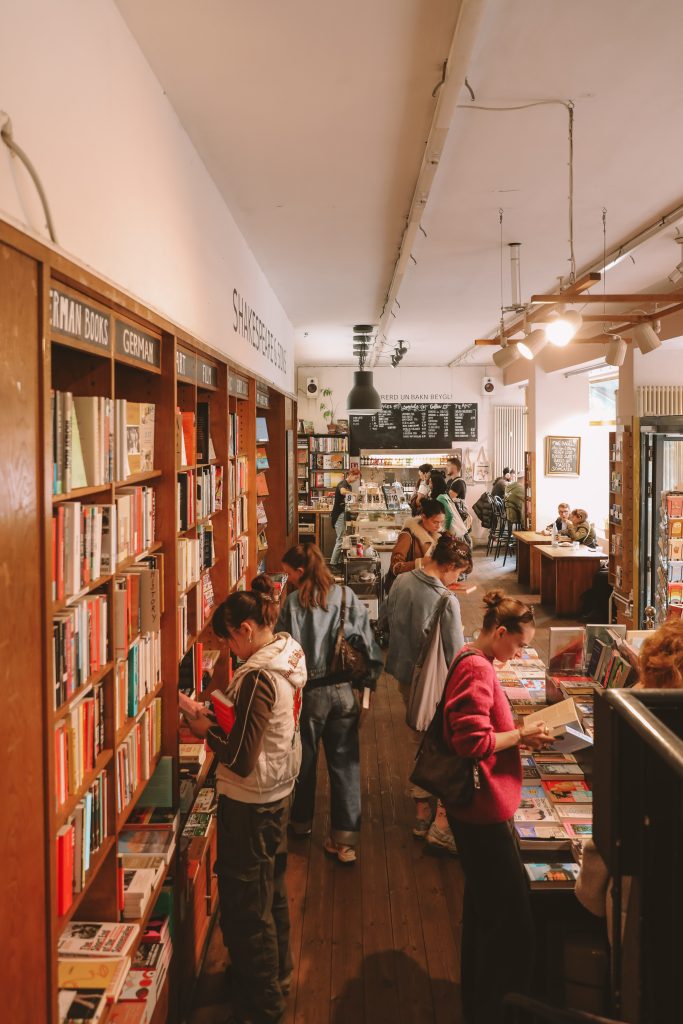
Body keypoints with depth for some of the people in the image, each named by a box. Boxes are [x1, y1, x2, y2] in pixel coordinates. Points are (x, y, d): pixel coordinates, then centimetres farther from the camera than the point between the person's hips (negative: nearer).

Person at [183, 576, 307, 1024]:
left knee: (246, 903, 9)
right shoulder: (290, 655, -1)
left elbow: (239, 758, -26)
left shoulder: (259, 676, -28)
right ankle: (278, 975, 44)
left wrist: (207, 730, -12)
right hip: (280, 788, 9)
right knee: (273, 889, 25)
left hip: (250, 801, -9)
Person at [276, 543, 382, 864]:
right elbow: (365, 642, -2)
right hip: (343, 691, 2)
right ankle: (346, 840, 8)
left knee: (305, 759, 17)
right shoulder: (348, 597, -2)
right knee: (345, 763, 7)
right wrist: (368, 679, 7)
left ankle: (301, 822, 37)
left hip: (308, 691, -2)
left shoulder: (293, 603, -11)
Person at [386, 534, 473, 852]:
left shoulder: (401, 582, -5)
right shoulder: (446, 602, -27)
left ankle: (422, 814, 34)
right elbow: (456, 657, -21)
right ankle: (442, 825, 10)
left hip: (405, 677, 8)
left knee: (420, 743, 22)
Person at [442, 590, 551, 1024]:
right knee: (512, 918, -1)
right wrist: (521, 735, -15)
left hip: (478, 808, 11)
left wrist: (519, 734, 7)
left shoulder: (474, 663, 10)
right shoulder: (477, 669, -22)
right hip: (485, 810, -11)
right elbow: (474, 743, -26)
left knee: (484, 906, 24)